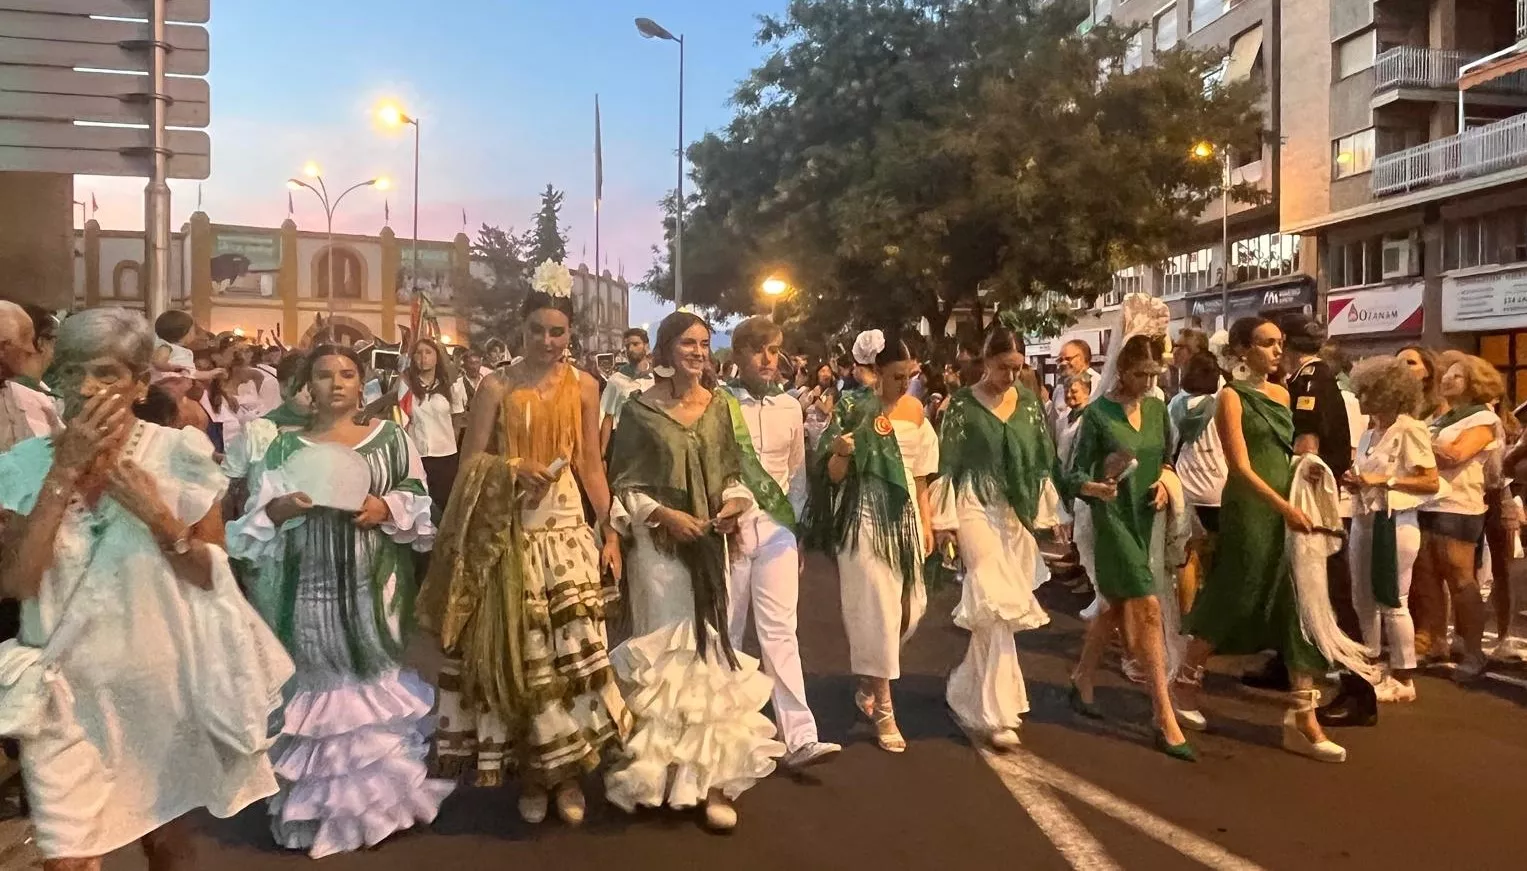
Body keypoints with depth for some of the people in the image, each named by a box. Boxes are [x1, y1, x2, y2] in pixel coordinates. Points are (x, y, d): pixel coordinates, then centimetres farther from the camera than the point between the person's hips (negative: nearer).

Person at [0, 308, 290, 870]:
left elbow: (214, 576, -6)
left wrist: (157, 515, -22)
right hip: (65, 690, 1)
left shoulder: (178, 454, -8)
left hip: (159, 682, 0)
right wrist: (66, 469, -20)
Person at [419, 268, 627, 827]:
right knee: (517, 649, 5)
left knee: (572, 646, -2)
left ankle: (567, 769, 14)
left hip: (567, 528, 1)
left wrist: (610, 533, 1)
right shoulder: (496, 386, 0)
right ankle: (529, 769, 20)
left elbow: (592, 467, 6)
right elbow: (470, 461, -1)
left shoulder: (583, 386, 5)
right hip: (507, 533, -1)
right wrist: (511, 469, -20)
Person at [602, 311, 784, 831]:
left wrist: (736, 502, -6)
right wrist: (663, 514, -15)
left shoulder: (718, 407, 8)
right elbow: (623, 484, -3)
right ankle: (666, 769, 16)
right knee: (667, 647, 0)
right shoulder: (641, 409, -4)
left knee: (710, 643, 5)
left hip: (710, 542, 4)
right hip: (658, 543, -3)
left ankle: (711, 774, 14)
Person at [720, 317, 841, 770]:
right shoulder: (717, 404, -4)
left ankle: (800, 738, -4)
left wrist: (799, 532, 12)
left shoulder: (789, 407, 7)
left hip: (777, 529, 2)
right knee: (724, 631, 7)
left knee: (780, 631, -2)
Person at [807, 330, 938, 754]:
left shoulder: (915, 411, 6)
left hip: (903, 515, 6)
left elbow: (920, 474, 13)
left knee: (911, 605, 8)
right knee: (876, 607, -4)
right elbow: (834, 476, -10)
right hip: (865, 516, -5)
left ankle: (868, 678, 35)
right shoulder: (853, 410, -10)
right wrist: (840, 453, -31)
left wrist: (927, 521, 12)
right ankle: (883, 710, 7)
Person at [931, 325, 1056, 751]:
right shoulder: (962, 403, -4)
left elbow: (1042, 460, 12)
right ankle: (998, 712, -4)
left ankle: (969, 689, 28)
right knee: (998, 603, -11)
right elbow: (948, 463, -4)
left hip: (1018, 512, 4)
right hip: (977, 508, -4)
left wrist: (1045, 512, 10)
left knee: (993, 607, 8)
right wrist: (945, 519, -7)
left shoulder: (1030, 402, 8)